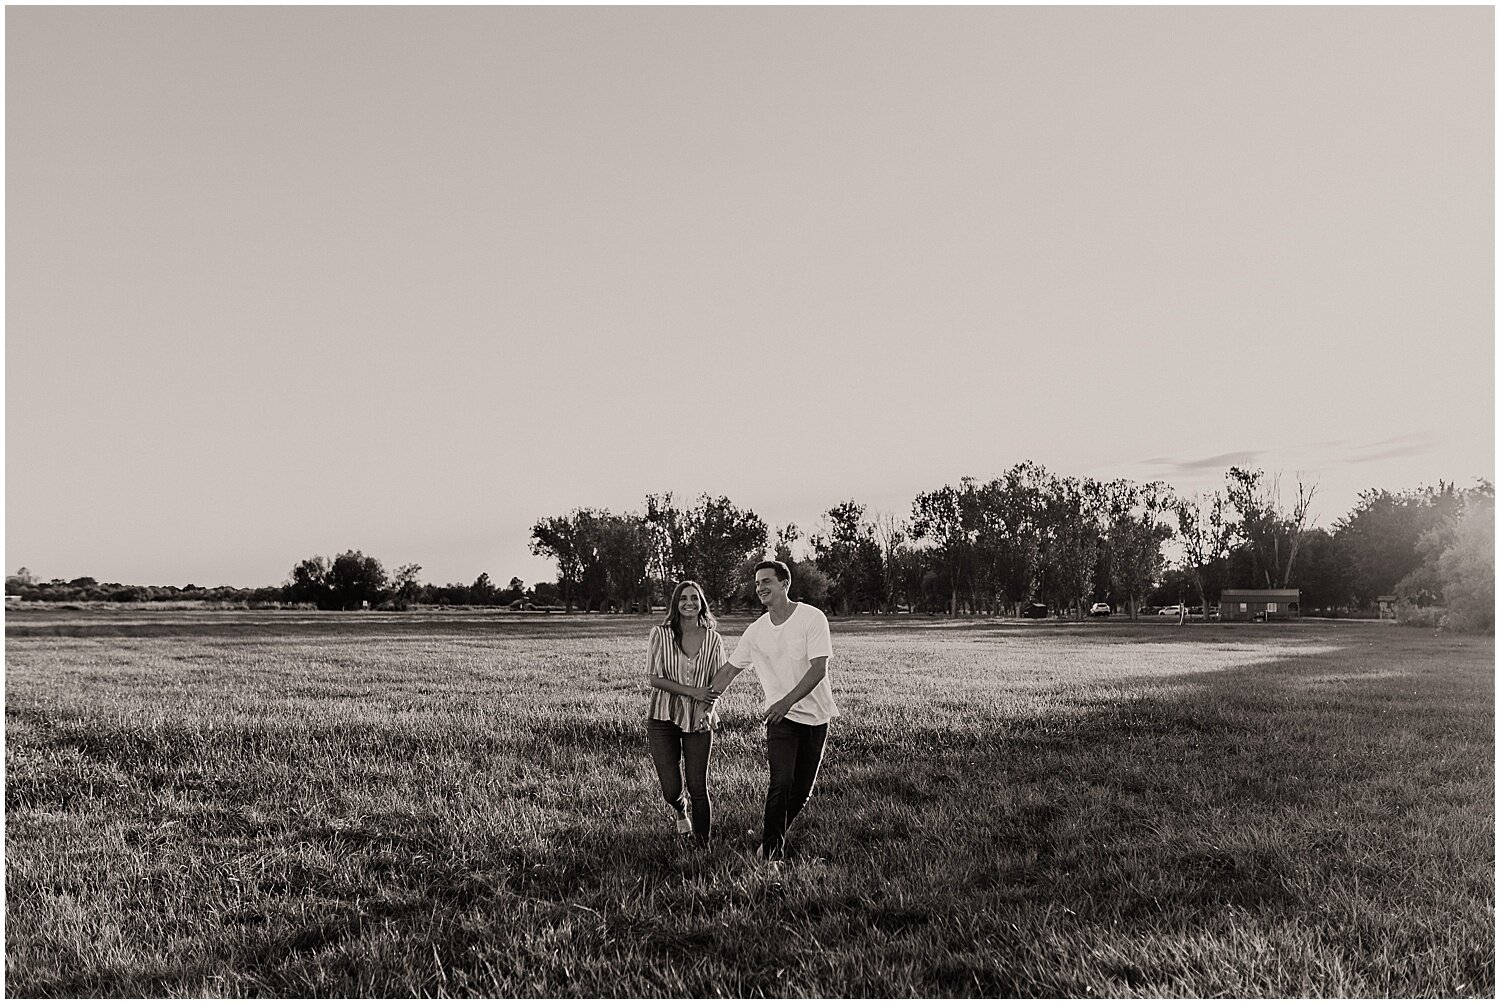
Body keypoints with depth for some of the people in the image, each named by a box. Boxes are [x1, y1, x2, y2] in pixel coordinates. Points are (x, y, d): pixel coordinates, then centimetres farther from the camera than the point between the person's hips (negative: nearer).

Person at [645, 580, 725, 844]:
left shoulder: (713, 639, 1)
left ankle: (703, 844, 15)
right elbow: (653, 678, -7)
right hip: (664, 718, -1)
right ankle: (681, 811, 38)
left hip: (699, 722, 1)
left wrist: (707, 708, -14)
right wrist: (692, 691, -17)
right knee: (671, 789, 1)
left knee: (698, 788, 0)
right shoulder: (660, 634, -4)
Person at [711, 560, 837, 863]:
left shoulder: (812, 618, -12)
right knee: (781, 783, -16)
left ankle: (770, 831, 30)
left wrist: (786, 701, -30)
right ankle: (772, 850, -2)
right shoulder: (756, 631, 0)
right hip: (780, 716, 1)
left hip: (816, 716, -1)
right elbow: (729, 670, 11)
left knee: (802, 791, 7)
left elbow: (819, 669, -19)